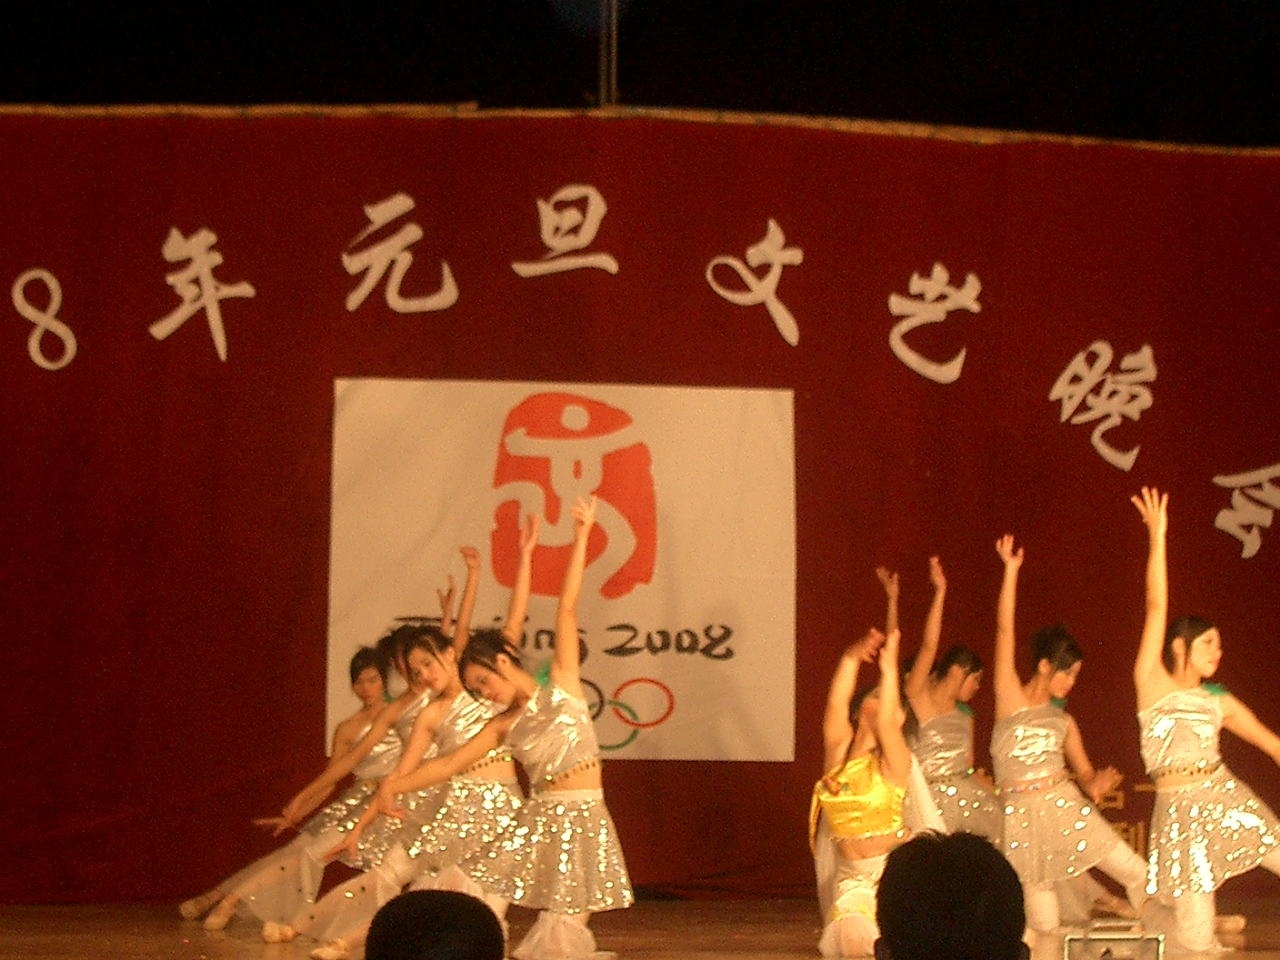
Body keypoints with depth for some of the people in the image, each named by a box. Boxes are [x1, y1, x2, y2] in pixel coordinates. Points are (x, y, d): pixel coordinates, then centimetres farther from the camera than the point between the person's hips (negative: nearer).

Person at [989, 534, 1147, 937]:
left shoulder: (1063, 721, 12)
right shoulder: (1010, 698, 1)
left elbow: (1084, 770, 14)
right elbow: (1005, 631, -6)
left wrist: (1096, 783, -10)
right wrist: (1010, 571, -10)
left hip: (1067, 808, 4)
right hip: (1022, 818, -4)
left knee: (1140, 877, -6)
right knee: (1045, 925, -3)